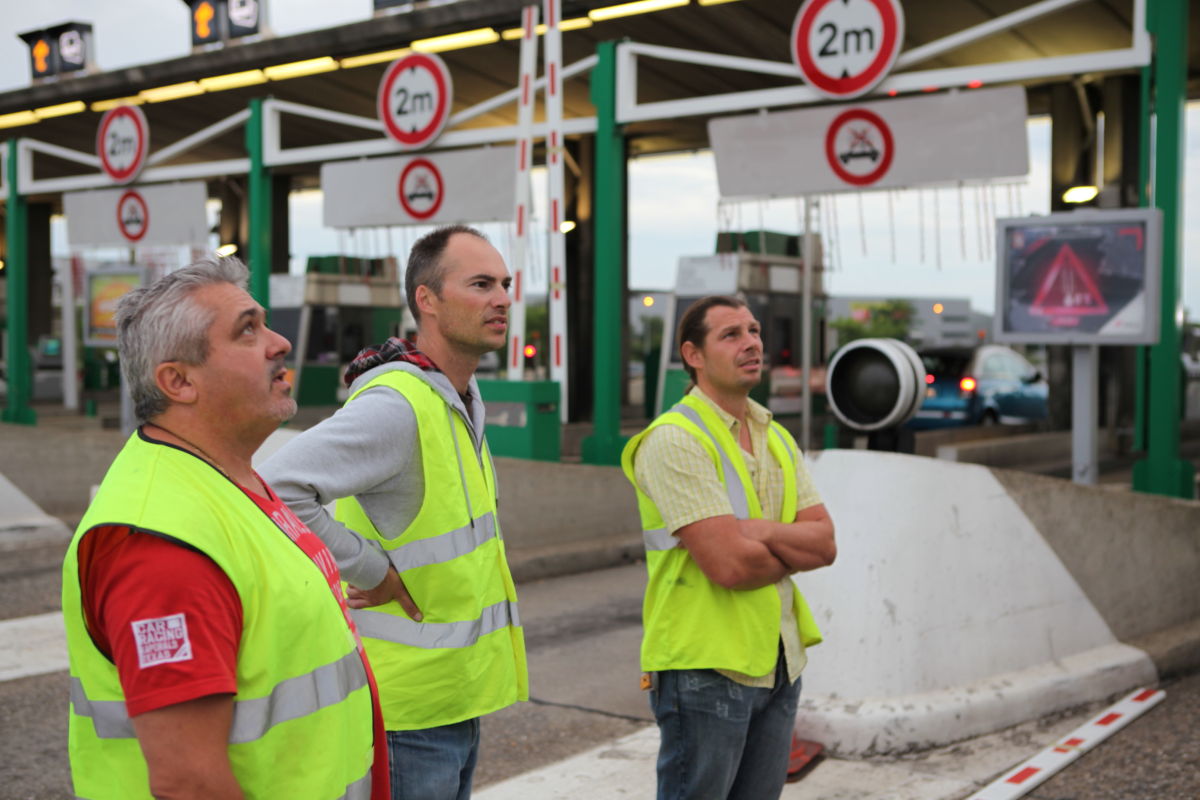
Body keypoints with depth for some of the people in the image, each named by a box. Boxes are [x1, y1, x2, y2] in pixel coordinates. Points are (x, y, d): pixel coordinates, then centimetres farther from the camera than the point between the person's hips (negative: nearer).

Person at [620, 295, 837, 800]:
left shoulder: (776, 437, 11)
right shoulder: (674, 440, -15)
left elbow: (826, 542, 1)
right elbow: (729, 565, -23)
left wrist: (756, 531, -16)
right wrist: (793, 551, -4)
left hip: (778, 659, 8)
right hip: (707, 666, -7)